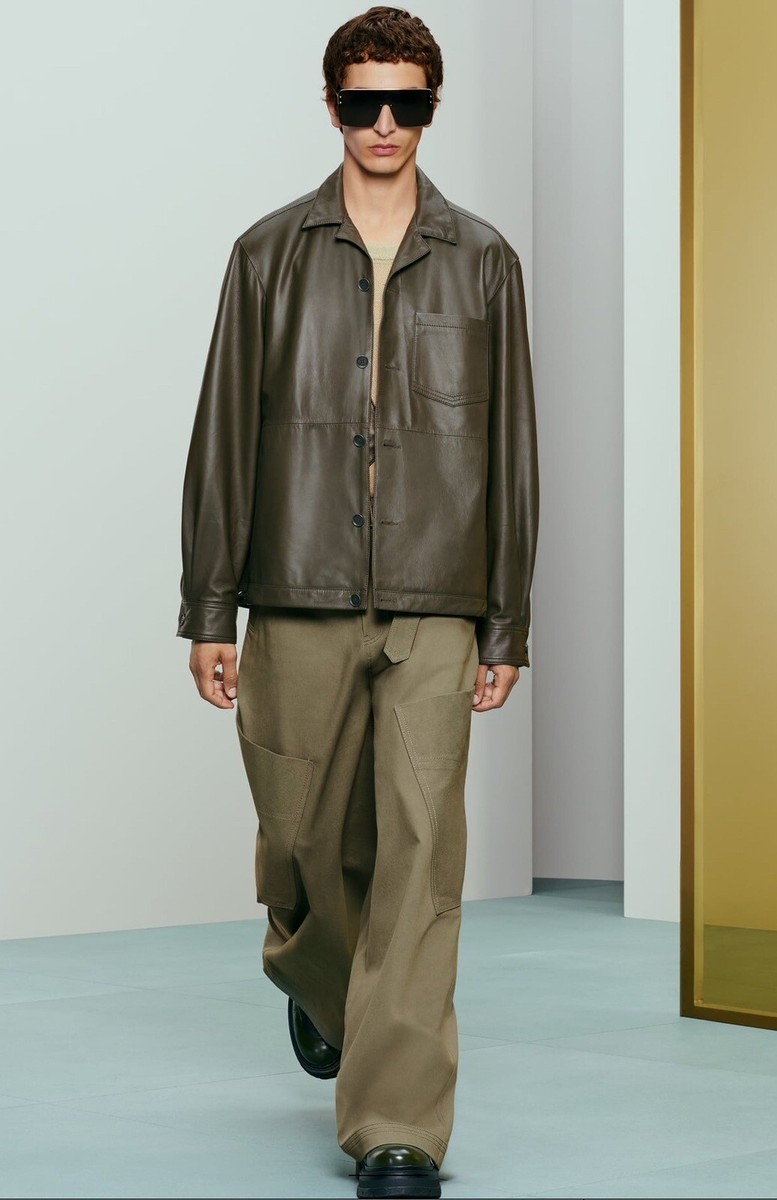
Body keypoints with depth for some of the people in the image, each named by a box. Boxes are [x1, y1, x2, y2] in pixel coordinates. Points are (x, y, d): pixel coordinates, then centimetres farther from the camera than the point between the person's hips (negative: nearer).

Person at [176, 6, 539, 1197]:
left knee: (419, 852, -8)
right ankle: (319, 981, 45)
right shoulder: (270, 253, 7)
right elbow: (223, 434, 6)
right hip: (302, 598, 1)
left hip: (436, 607, -1)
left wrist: (507, 626, 4)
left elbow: (511, 446, 8)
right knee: (302, 837, 10)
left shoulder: (482, 260, 7)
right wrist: (209, 610, 1)